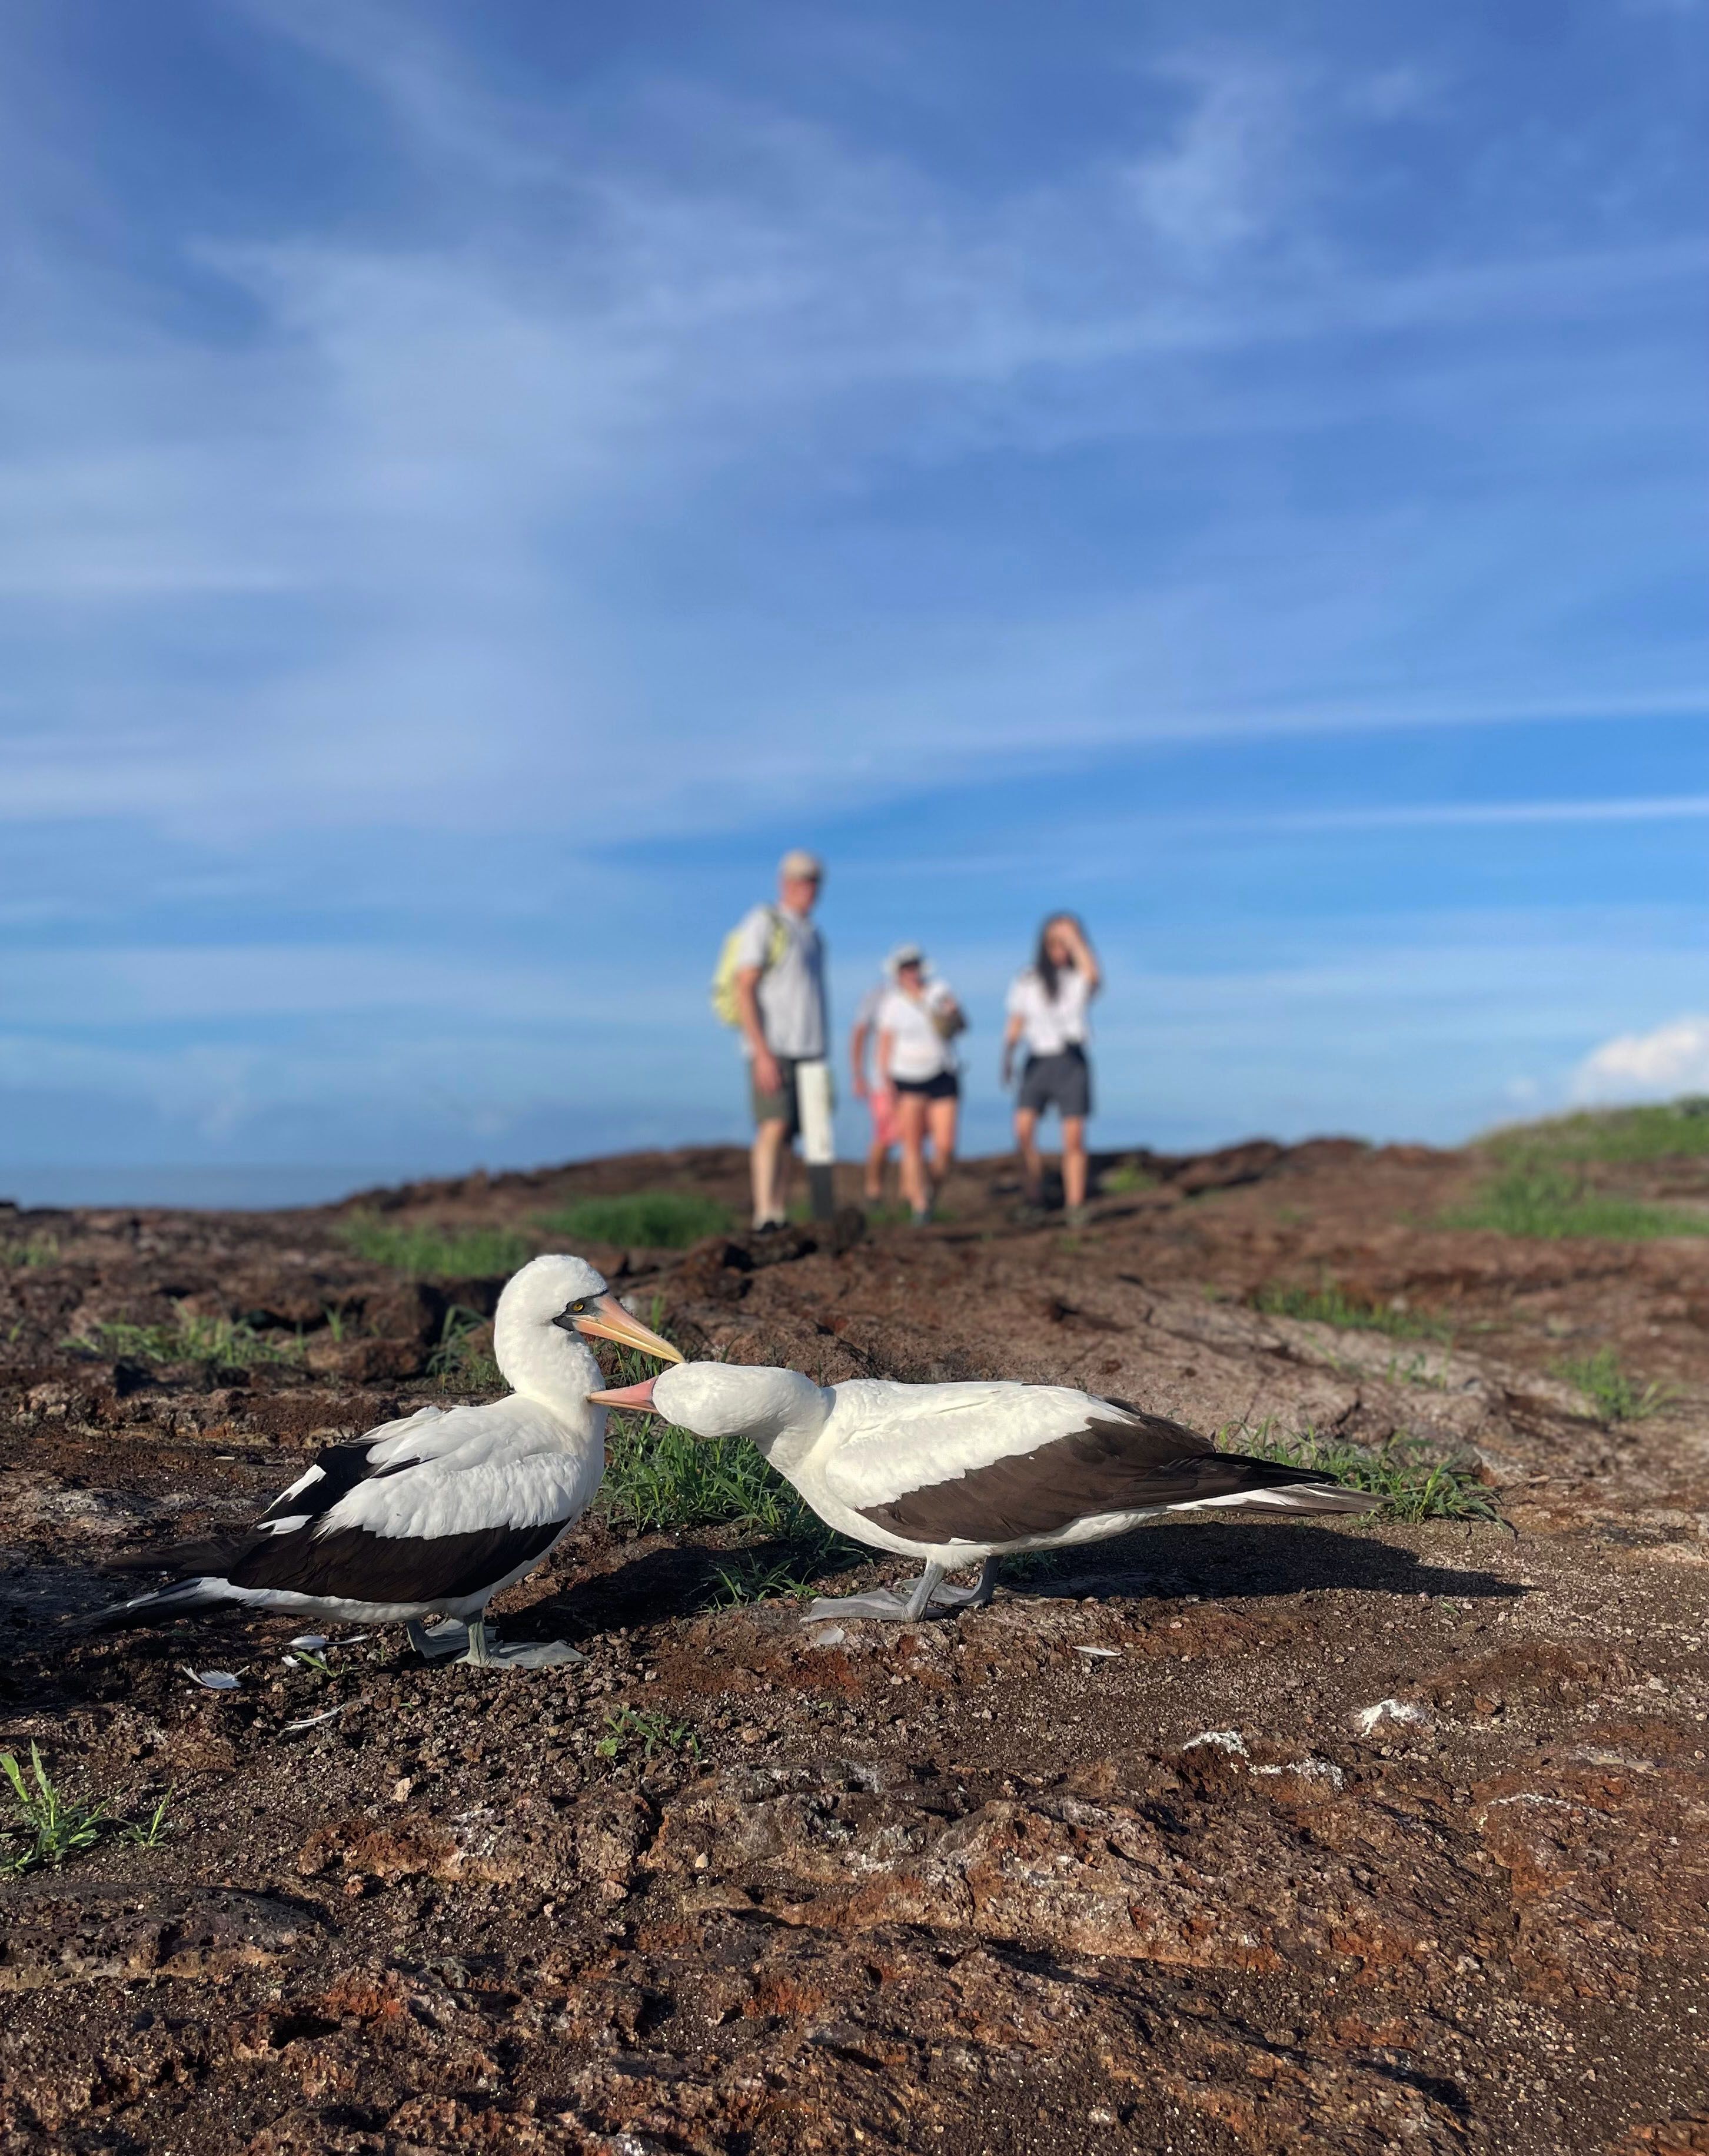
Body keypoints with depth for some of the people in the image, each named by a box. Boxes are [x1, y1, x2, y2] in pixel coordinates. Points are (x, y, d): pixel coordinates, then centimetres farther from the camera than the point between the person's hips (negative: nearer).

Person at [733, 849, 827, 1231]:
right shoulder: (763, 924, -4)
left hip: (809, 1054, 7)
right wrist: (763, 1052, -20)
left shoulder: (813, 935, 19)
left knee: (789, 1139, 3)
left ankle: (780, 1218, 3)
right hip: (772, 1050, -7)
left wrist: (822, 1058, 18)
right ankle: (764, 1217, -23)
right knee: (774, 1127, -18)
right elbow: (743, 991, -12)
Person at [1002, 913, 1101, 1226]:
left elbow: (1093, 975, -23)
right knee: (1024, 1129, -17)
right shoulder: (1027, 982, 9)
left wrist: (1075, 938, -16)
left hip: (1072, 1061, -1)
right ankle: (1034, 1198, -6)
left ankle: (1075, 1209, 2)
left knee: (1074, 1138, -5)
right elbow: (1015, 1026, 10)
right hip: (1037, 1061, 1)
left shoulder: (1079, 980, 2)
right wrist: (1008, 1058, -6)